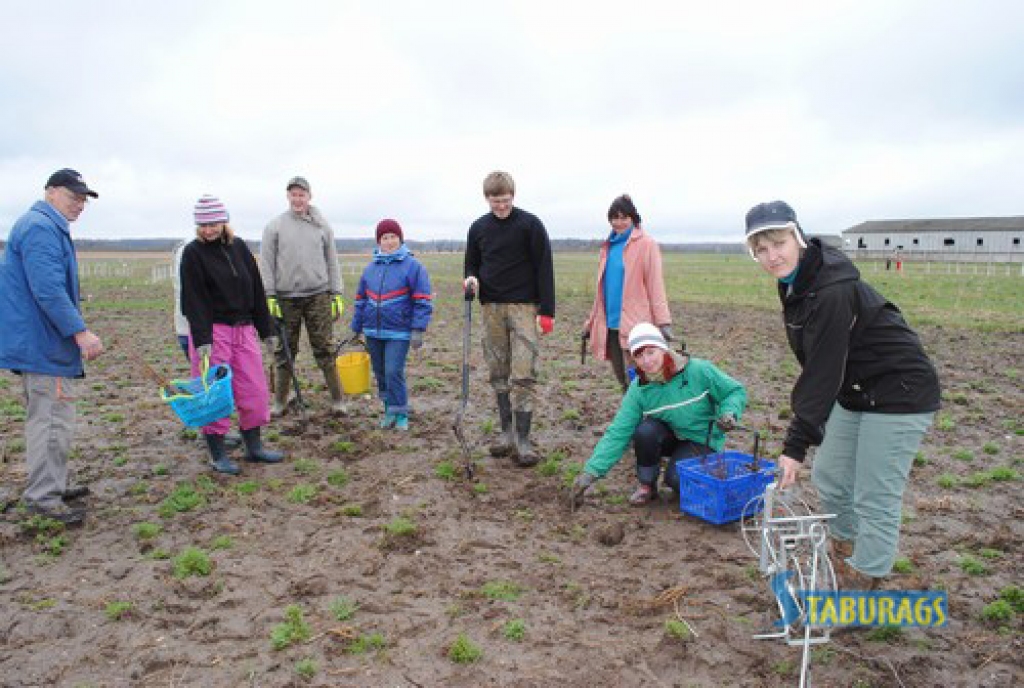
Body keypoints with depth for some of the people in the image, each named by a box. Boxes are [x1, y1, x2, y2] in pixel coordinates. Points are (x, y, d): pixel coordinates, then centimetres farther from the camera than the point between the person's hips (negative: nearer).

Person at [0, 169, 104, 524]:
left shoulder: (50, 228, 19)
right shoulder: (40, 228, -15)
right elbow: (48, 289, -25)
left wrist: (75, 331, 25)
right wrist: (80, 332, -25)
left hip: (41, 343, 11)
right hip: (44, 344, -11)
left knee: (47, 418, 18)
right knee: (52, 420, -6)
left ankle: (51, 485, 28)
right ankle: (42, 497, 1)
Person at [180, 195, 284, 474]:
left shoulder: (239, 247, 8)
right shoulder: (193, 253, -5)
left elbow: (256, 290, 12)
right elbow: (194, 300, -12)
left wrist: (266, 329, 11)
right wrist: (201, 340, -21)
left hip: (243, 329, 5)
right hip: (212, 330, -5)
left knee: (255, 389, 7)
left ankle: (253, 446, 21)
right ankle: (218, 454, 12)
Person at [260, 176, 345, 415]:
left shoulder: (322, 226, 8)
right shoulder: (275, 226, 3)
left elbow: (332, 262, 10)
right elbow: (266, 264, 1)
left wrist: (337, 295, 4)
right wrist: (270, 297, -6)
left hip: (318, 297, 0)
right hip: (286, 298, 0)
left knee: (324, 349, 1)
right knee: (285, 351, 7)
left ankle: (337, 399, 6)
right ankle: (280, 402, 17)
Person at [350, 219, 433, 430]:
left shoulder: (412, 266, -4)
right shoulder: (371, 268, 12)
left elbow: (422, 301, -7)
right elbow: (361, 300, 19)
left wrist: (418, 330, -13)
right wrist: (356, 328, 19)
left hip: (398, 333, -5)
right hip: (373, 333, 6)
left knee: (394, 372, -11)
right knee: (380, 373, 11)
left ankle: (400, 413, 3)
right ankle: (389, 409, 25)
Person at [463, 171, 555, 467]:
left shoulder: (530, 224, -4)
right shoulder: (478, 228, 9)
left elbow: (544, 268, -5)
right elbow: (472, 263, 19)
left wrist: (547, 311, -10)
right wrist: (471, 278, -6)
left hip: (524, 306, -4)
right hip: (491, 308, 4)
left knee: (523, 375, -9)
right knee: (498, 373, 8)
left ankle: (522, 440, -4)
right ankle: (507, 432, 19)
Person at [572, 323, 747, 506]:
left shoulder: (698, 370, -19)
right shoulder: (638, 389, -14)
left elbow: (736, 391, -6)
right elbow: (618, 433, -18)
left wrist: (730, 413, -28)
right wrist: (591, 471, -26)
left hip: (702, 440, -2)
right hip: (671, 437, 3)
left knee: (676, 479, -28)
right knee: (645, 431, -30)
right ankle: (646, 486, -7)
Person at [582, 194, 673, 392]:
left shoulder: (646, 244, -4)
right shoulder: (609, 245, 16)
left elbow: (655, 284, -8)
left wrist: (663, 322, -14)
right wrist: (592, 322, 22)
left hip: (635, 324, -6)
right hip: (610, 324, 7)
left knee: (633, 381, -10)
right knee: (623, 381, 11)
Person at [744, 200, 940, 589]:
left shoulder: (832, 291, -28)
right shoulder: (795, 281, 1)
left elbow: (823, 370, -29)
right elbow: (817, 364, 10)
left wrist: (796, 444, -26)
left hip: (899, 395, -9)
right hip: (855, 393, 10)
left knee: (875, 499, -4)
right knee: (828, 475, 17)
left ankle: (863, 580, 11)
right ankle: (846, 552, 38)